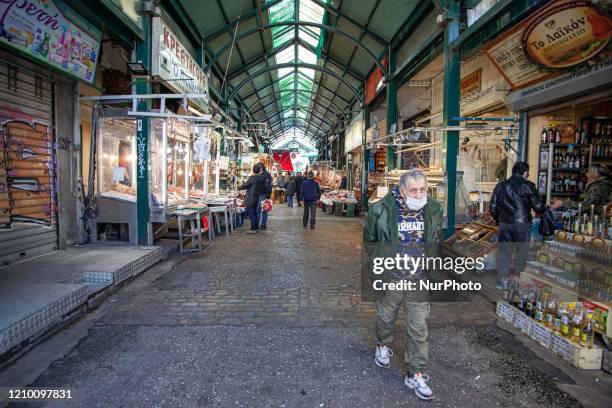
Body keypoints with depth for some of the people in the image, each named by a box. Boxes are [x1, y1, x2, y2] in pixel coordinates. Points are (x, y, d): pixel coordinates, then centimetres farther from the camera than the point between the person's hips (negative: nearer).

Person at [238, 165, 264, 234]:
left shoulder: (252, 178, -17)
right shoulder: (261, 178, 6)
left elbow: (245, 185, -11)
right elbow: (261, 188, 14)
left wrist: (239, 187, 7)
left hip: (250, 198, -8)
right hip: (257, 197, 8)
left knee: (251, 213, -3)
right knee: (255, 213, 15)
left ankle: (253, 229, 0)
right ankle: (257, 228, 20)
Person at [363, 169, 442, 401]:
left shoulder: (433, 210, -4)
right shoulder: (382, 210, -15)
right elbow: (369, 240, 1)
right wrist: (381, 261, 0)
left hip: (420, 281, 2)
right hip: (389, 279, -2)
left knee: (418, 329, 8)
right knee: (386, 318, 20)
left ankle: (415, 374, 25)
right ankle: (383, 346, 51)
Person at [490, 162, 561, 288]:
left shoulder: (500, 186, 6)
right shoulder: (528, 186, -5)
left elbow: (493, 208, 6)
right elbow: (538, 207, -5)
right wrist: (553, 206, 12)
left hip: (504, 225, 3)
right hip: (522, 225, -3)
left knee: (503, 253, 10)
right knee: (521, 253, 10)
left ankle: (501, 282, 12)